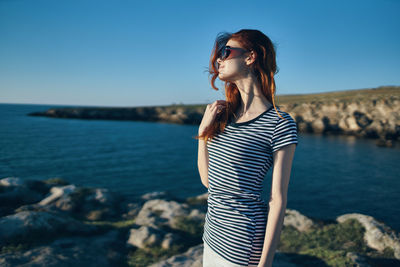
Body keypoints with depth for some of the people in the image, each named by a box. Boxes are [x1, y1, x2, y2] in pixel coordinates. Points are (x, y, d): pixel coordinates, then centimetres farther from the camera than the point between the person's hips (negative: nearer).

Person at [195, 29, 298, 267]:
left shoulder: (280, 124, -14)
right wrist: (202, 132, -4)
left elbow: (278, 200, -14)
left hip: (244, 243, -6)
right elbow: (208, 180, 6)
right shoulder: (223, 114, 4)